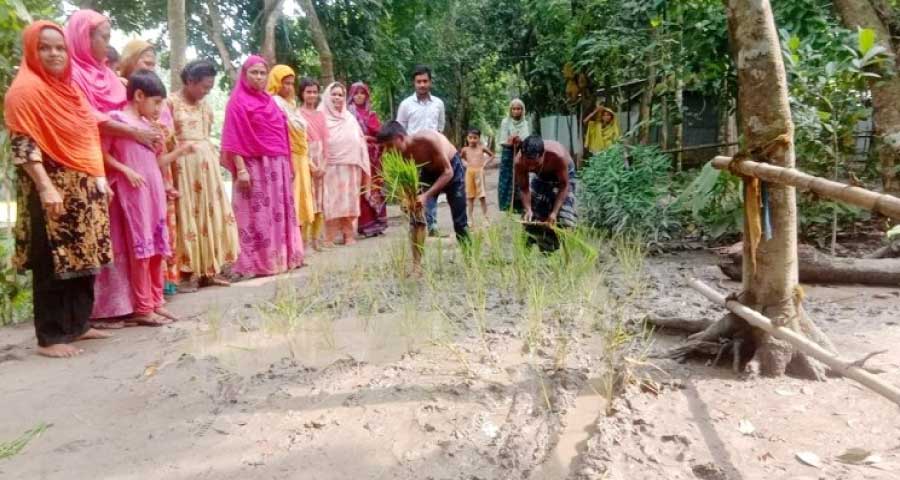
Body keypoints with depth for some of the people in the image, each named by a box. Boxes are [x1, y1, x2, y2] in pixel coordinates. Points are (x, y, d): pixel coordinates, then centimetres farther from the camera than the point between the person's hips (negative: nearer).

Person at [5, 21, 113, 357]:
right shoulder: (26, 89, -9)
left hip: (83, 188, 8)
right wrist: (46, 187, -24)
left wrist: (99, 178, 16)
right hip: (53, 189, -8)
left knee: (83, 258, 11)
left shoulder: (68, 87, 17)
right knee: (53, 261, -4)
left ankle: (78, 325, 22)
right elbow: (22, 144, -16)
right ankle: (50, 337, 3)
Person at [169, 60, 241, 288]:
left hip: (207, 163, 7)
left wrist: (215, 154, 14)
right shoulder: (172, 103, -6)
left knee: (212, 213, 6)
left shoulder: (205, 106, 13)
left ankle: (210, 269, 13)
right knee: (189, 214, -3)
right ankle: (192, 272, 3)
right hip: (185, 164, -6)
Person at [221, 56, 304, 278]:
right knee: (257, 214, -6)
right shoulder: (238, 102, -4)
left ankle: (280, 257, 18)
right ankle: (256, 263, -2)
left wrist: (287, 164, 14)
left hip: (277, 167, 7)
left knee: (278, 212, 10)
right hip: (255, 166, -7)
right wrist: (241, 169, -21)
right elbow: (234, 139, -11)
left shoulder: (269, 101, 18)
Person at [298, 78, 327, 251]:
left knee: (320, 201, 5)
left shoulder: (320, 115, 14)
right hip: (305, 161, -5)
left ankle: (316, 238, 12)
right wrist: (310, 164, -14)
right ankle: (304, 240, -4)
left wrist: (323, 164, -2)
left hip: (320, 162, 5)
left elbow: (325, 140, 10)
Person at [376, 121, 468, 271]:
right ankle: (416, 266, -4)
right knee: (416, 216, -10)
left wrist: (427, 195, -40)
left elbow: (448, 172, -33)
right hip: (428, 171, 4)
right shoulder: (401, 155, -21)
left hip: (452, 168, -4)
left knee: (460, 221, 2)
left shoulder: (429, 139, -38)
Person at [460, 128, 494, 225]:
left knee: (482, 195, -4)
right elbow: (460, 157, 25)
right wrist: (464, 162, 8)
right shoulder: (465, 149, 5)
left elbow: (492, 155, 14)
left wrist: (485, 163, 3)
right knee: (470, 196, 6)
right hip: (469, 172, 2)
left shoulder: (481, 148, 1)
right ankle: (470, 217, 12)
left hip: (479, 171, -2)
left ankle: (485, 217, 1)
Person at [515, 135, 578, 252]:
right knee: (531, 219, -1)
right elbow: (524, 188, -17)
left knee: (565, 219, -17)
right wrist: (528, 209, -32)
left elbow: (563, 185, -29)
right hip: (540, 177, 3)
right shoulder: (519, 161, -33)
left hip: (563, 176, -3)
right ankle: (547, 250, 16)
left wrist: (554, 212, -34)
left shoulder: (558, 155, -43)